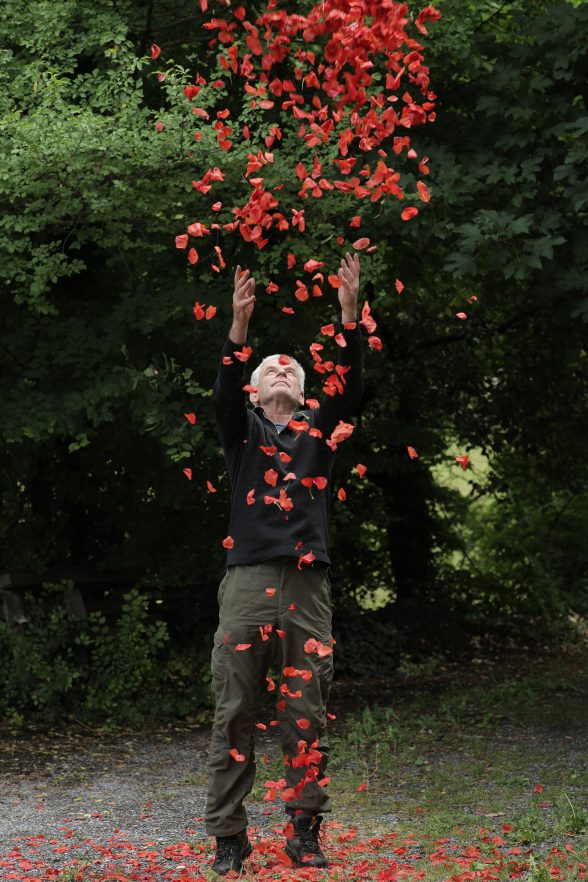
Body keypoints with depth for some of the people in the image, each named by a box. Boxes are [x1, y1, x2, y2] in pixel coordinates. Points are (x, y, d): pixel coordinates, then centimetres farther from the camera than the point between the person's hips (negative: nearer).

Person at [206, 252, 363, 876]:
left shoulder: (318, 429, 18)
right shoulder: (242, 429, 15)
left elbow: (350, 387, 2)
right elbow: (223, 394, -6)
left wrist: (349, 313, -9)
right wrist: (239, 327, -21)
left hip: (307, 586, 1)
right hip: (248, 583, -1)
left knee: (306, 715, 1)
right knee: (234, 713, -2)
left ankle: (304, 832, 7)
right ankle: (229, 838, 2)